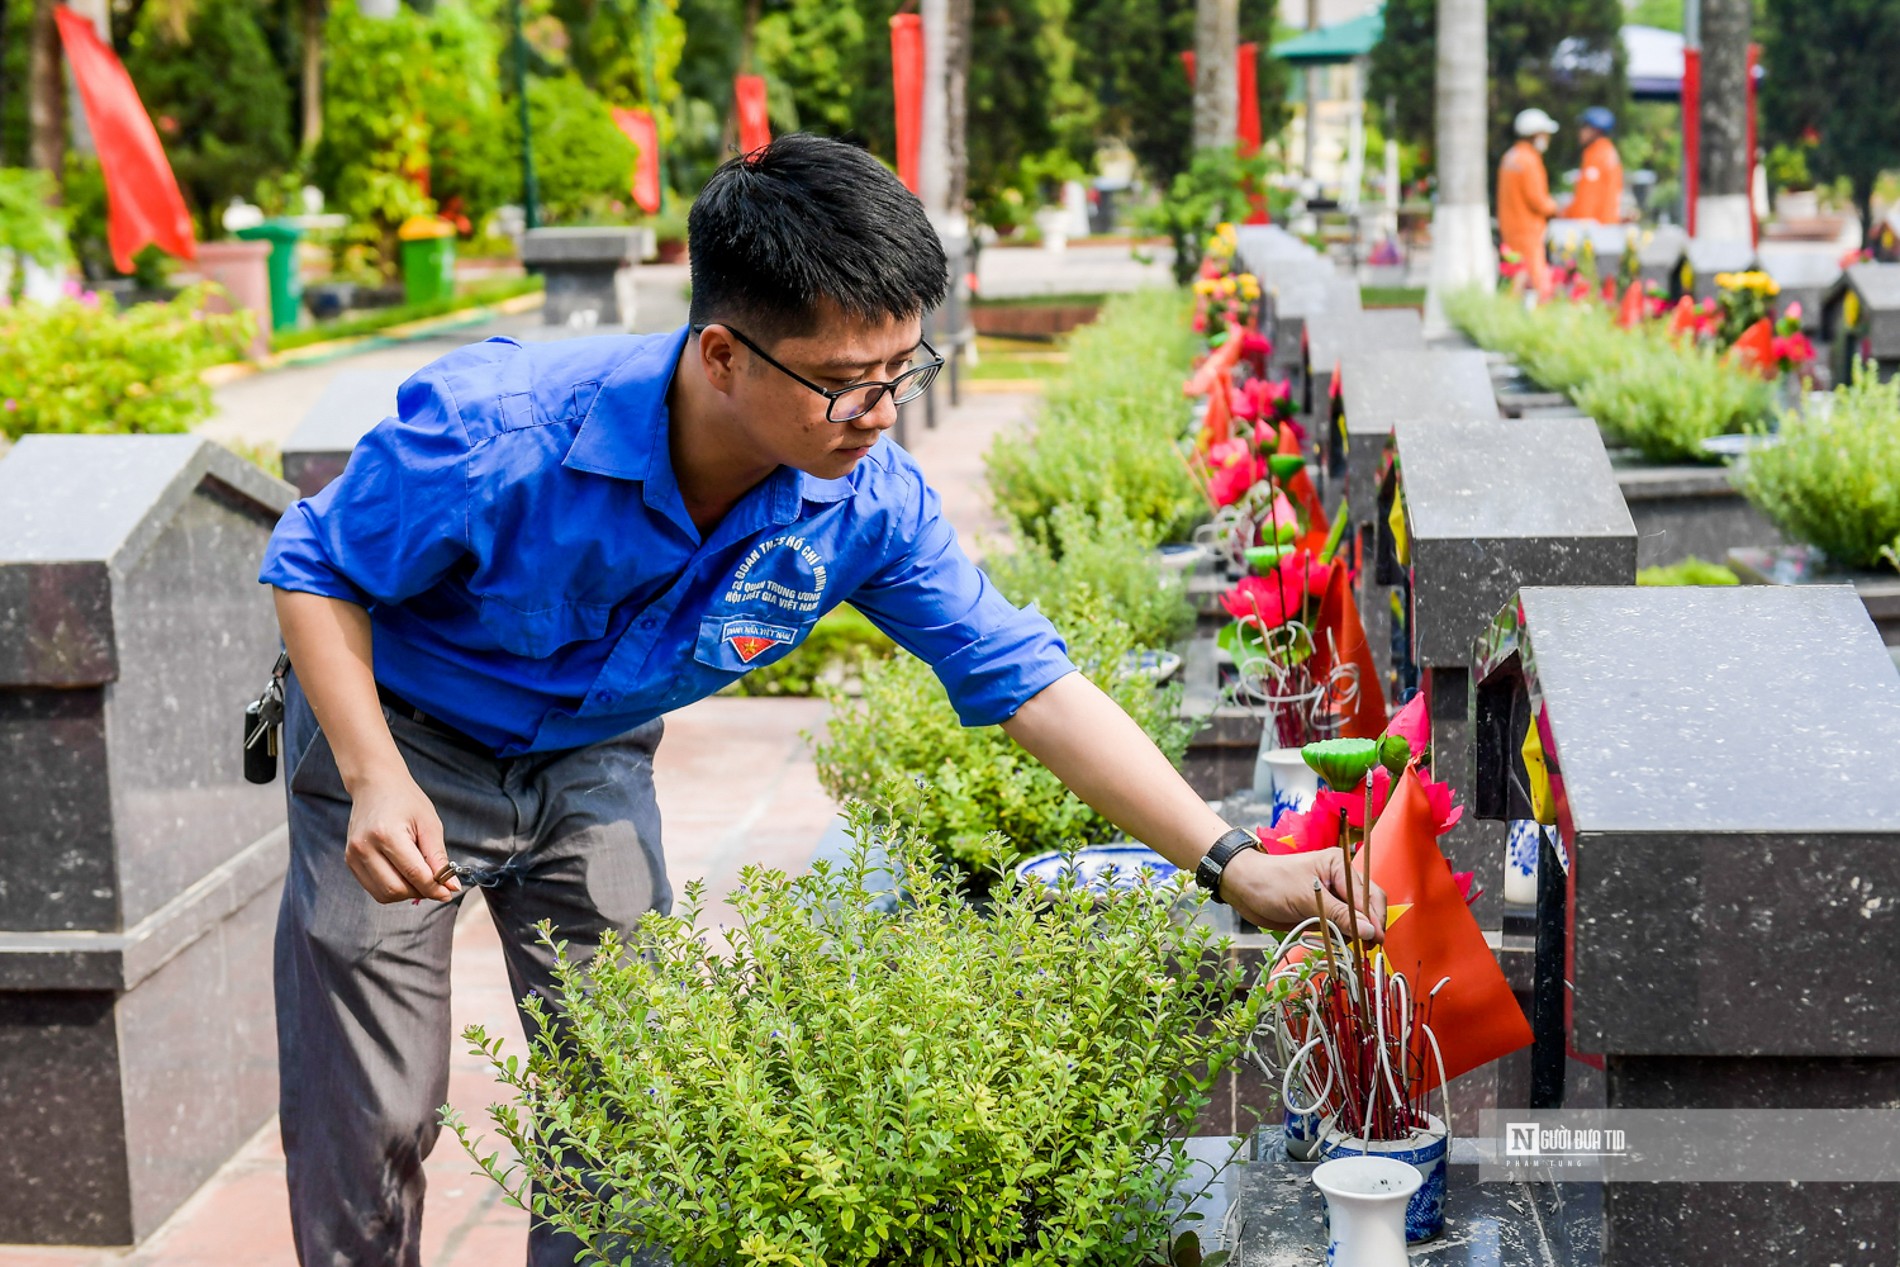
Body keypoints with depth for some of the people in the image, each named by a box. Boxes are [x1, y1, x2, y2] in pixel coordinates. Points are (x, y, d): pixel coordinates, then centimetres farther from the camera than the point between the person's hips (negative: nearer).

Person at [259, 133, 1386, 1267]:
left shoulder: (869, 501, -23)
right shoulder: (497, 432, -35)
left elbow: (1029, 682, -15)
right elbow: (315, 569, -19)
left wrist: (1234, 865, -19)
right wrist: (376, 780, -32)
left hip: (593, 765, 4)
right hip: (400, 745, -3)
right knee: (372, 1121, -1)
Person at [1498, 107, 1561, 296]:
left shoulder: (1510, 156, 15)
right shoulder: (1528, 160, -15)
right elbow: (1536, 200, -18)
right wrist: (1553, 208, 2)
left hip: (1510, 228, 10)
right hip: (1527, 229, -10)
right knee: (1537, 281, -11)